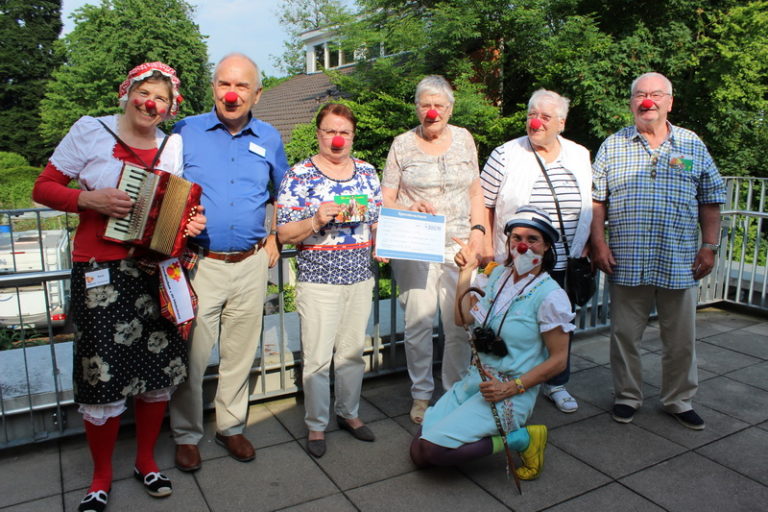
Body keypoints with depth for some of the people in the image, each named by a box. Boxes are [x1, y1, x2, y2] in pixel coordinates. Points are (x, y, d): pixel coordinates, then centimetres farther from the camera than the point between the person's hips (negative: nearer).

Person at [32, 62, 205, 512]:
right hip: (101, 271, -3)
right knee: (104, 373, -2)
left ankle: (146, 459, 29)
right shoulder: (90, 131, 1)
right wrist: (91, 199, -15)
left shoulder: (172, 146, 10)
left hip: (155, 268, 3)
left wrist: (188, 224, -5)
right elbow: (44, 188, 2)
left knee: (160, 366, 6)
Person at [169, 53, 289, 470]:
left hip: (251, 264, 3)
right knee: (192, 355, 3)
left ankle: (231, 427, 32)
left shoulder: (269, 139, 8)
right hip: (198, 263, -2)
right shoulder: (185, 132, -1)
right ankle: (186, 435, 24)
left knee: (240, 353, 13)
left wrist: (275, 237, 12)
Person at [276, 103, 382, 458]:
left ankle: (348, 413, 33)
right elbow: (284, 233, -8)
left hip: (361, 278, 4)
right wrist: (316, 220, -24)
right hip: (319, 280, -4)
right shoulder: (299, 175, -5)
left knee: (353, 351, 15)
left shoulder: (367, 172, 9)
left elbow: (381, 221, 17)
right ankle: (316, 425, 20)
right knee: (317, 357, 2)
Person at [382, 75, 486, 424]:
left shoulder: (463, 139, 11)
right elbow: (385, 199, 3)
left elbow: (475, 191, 15)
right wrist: (410, 210, -16)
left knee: (459, 324, 3)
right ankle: (421, 396, 18)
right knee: (419, 322, -1)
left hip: (458, 245, 2)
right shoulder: (402, 144, 4)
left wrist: (478, 231, 4)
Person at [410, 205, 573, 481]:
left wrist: (512, 387, -19)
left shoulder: (550, 296, -13)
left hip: (511, 394, -6)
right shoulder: (499, 275, 6)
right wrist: (466, 271, 8)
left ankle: (521, 439, -3)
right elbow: (463, 318, 12)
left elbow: (558, 359, -10)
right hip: (475, 379, 7)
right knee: (418, 453, -2)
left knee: (435, 449, -21)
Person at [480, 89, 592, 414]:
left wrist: (587, 246, 8)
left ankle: (557, 384, 34)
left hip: (565, 264, 4)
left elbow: (591, 206, 14)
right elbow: (484, 205, -3)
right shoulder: (505, 155, -5)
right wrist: (487, 248, -8)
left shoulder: (580, 156, 6)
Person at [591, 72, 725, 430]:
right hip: (626, 262, -1)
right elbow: (596, 200, 3)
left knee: (681, 339, 10)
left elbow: (710, 201, 9)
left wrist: (709, 247, 2)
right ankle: (627, 397, 26)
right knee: (625, 334, 8)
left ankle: (679, 401, 29)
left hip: (680, 262, 1)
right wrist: (598, 243, -6)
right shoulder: (613, 146, 5)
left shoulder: (693, 146, 8)